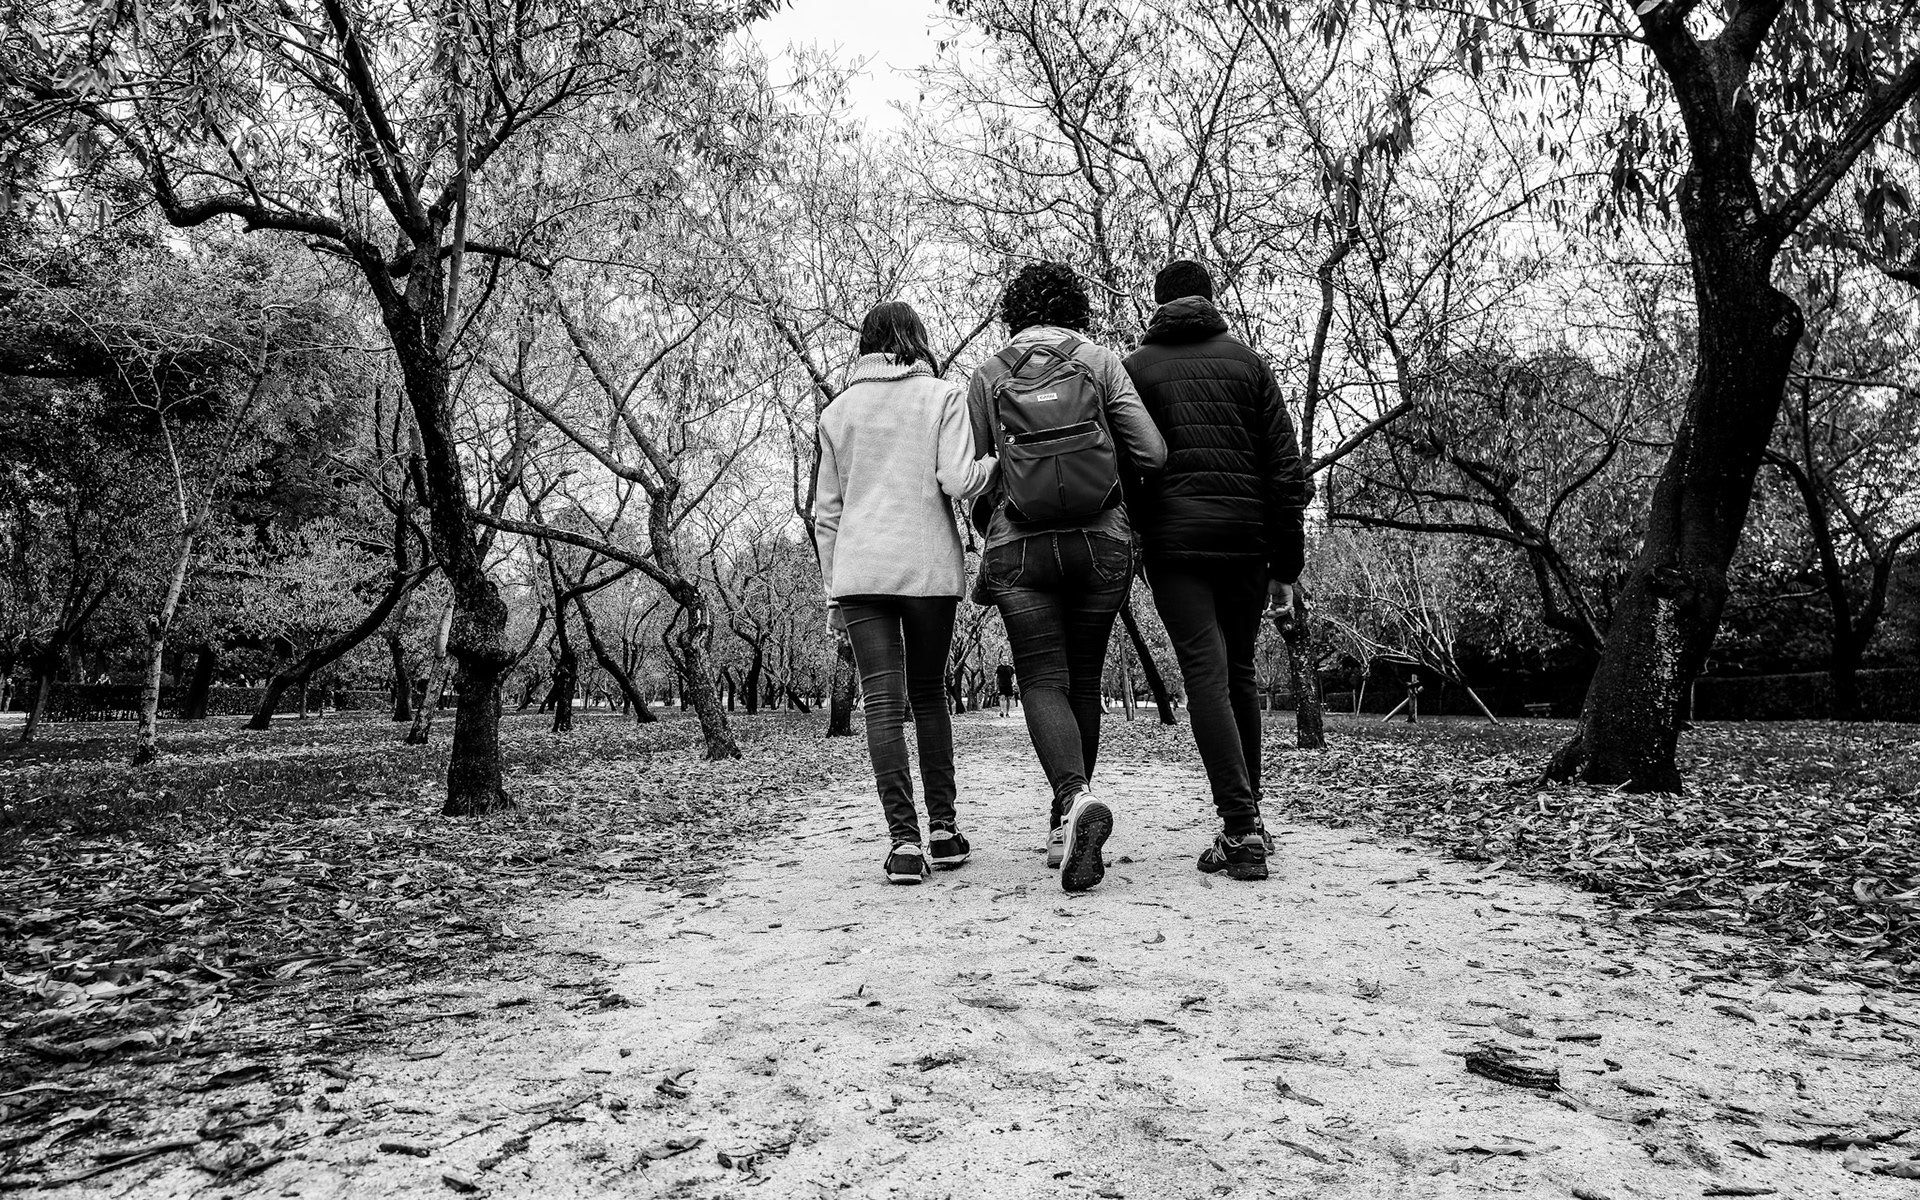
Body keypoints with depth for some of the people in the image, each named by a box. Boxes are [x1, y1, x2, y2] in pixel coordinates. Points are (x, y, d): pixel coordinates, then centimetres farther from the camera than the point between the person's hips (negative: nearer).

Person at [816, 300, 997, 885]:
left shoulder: (838, 409, 13)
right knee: (929, 694, 13)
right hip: (930, 565, -1)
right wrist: (995, 459, 8)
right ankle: (943, 828, 13)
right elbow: (958, 481, -10)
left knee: (882, 702, -2)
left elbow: (825, 510, 13)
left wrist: (833, 584, 18)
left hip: (859, 568, 1)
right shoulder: (943, 395, 3)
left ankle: (904, 839, -10)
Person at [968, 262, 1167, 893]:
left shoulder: (986, 378, 5)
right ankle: (1067, 828, 20)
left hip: (1019, 549, -1)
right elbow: (1152, 454, -5)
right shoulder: (1100, 363, 4)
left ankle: (1076, 798, -28)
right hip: (1102, 542, 1)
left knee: (1042, 682, -2)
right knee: (1083, 683, 12)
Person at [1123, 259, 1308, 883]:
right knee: (1240, 673, 14)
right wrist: (1285, 565, 8)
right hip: (1246, 537, 2)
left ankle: (1241, 829, -12)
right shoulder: (1248, 362, 11)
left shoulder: (1135, 368, 7)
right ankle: (1248, 817, 20)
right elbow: (1286, 468, 5)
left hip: (1172, 539, -2)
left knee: (1206, 677, -5)